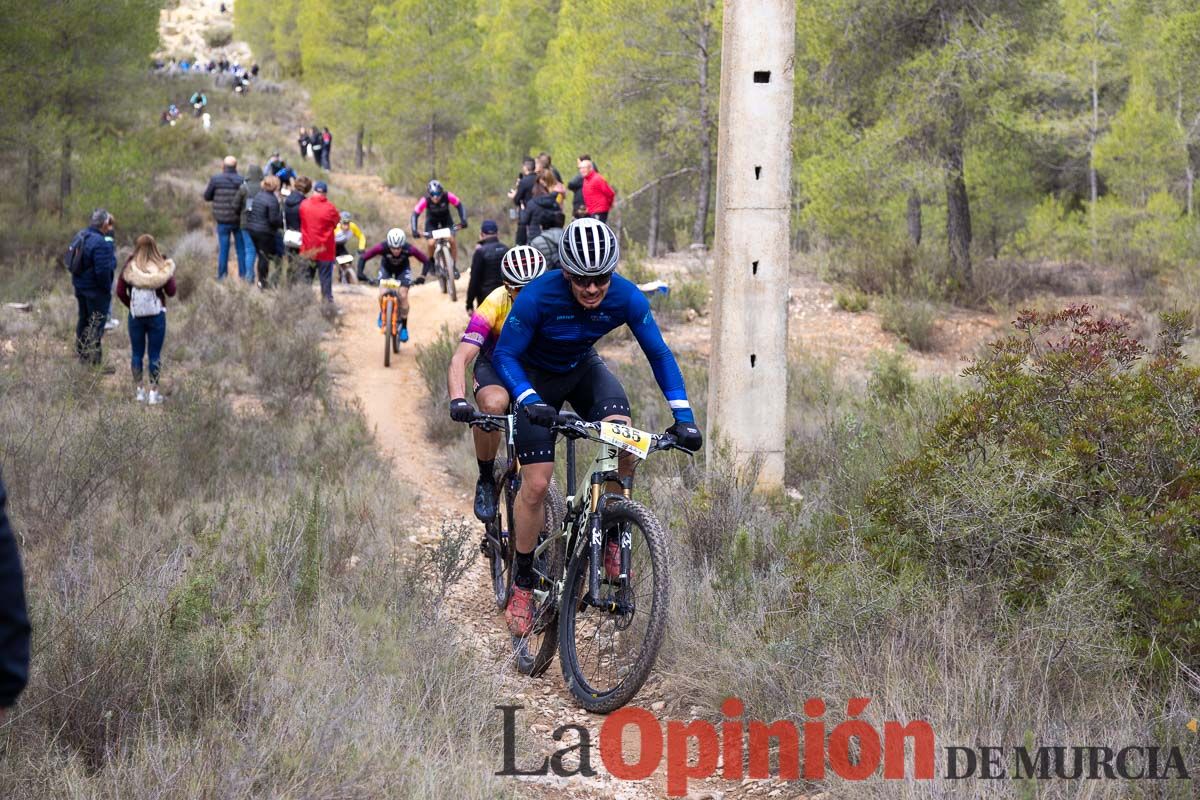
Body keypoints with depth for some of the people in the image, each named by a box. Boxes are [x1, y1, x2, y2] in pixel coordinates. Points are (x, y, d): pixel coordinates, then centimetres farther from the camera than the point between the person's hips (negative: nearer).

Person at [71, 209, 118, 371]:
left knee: (83, 320, 22)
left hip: (80, 286, 9)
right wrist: (107, 289, -14)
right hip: (96, 290, -9)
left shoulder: (81, 235, 4)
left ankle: (81, 355, 34)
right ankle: (94, 362, 2)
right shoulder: (101, 243, -25)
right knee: (96, 325, -1)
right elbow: (103, 270, -28)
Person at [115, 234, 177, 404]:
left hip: (136, 315, 1)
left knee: (137, 353, 12)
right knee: (155, 354, 6)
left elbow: (120, 292, -6)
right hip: (157, 315, -1)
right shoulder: (163, 268, -8)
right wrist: (171, 274, 12)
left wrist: (130, 305, 10)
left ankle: (139, 390, 14)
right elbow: (171, 292, -4)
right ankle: (154, 392, 8)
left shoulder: (129, 268, -6)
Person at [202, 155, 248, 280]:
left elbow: (207, 197, 0)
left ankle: (222, 275, 7)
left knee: (223, 249, 7)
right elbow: (247, 199, -7)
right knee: (241, 249, 11)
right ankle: (243, 275, 14)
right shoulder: (241, 181, -8)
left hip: (222, 220, 0)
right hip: (238, 220, 0)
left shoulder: (215, 179, -8)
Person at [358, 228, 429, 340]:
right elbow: (363, 258, -31)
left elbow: (426, 260, -27)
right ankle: (382, 314, 12)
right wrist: (360, 273, -44)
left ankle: (404, 327, 1)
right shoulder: (382, 247, -37)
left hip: (403, 269, 0)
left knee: (403, 295, -15)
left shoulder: (409, 249, -37)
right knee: (383, 293, -20)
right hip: (386, 268, 0)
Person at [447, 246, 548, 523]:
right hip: (495, 366, -2)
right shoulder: (494, 306, -30)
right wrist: (458, 400, -54)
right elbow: (460, 359, -36)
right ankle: (486, 480, -14)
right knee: (493, 405, -34)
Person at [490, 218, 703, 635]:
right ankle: (522, 584, 6)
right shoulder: (538, 296, -33)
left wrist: (683, 416, -21)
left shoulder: (626, 298, -24)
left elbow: (659, 354, -14)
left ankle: (611, 537, -9)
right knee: (535, 484, -11)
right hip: (536, 378, -2)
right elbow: (504, 354, -26)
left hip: (584, 369, 2)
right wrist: (530, 401, -43)